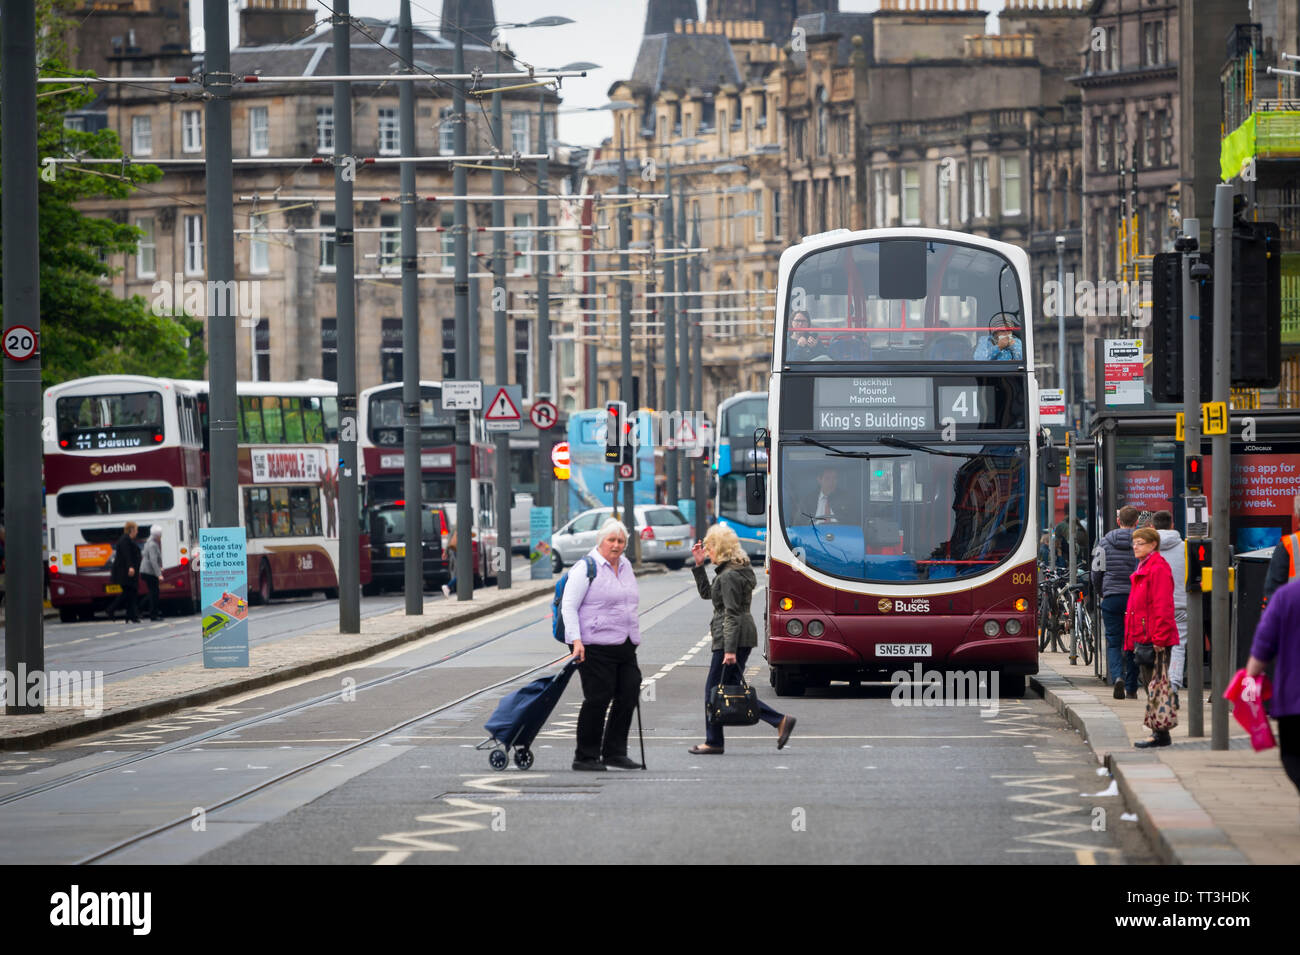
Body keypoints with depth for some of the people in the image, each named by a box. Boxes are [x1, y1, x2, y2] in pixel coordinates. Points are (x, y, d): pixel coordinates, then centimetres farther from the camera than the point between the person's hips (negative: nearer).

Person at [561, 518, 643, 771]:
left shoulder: (625, 566, 16)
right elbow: (569, 605, -11)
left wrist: (635, 638, 24)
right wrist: (576, 640, -20)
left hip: (625, 646, 7)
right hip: (596, 646, -7)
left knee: (628, 696, 3)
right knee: (598, 699, -6)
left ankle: (614, 752, 12)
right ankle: (585, 757, 2)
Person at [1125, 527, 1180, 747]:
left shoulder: (1158, 569, -12)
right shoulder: (1143, 569, 19)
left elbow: (1163, 606, -18)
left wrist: (1158, 638, -21)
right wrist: (1131, 640, 22)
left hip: (1157, 638, -10)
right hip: (1144, 637, 10)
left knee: (1157, 683, -8)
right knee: (1152, 684, 11)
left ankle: (1161, 733, -7)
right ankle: (1158, 731, 14)